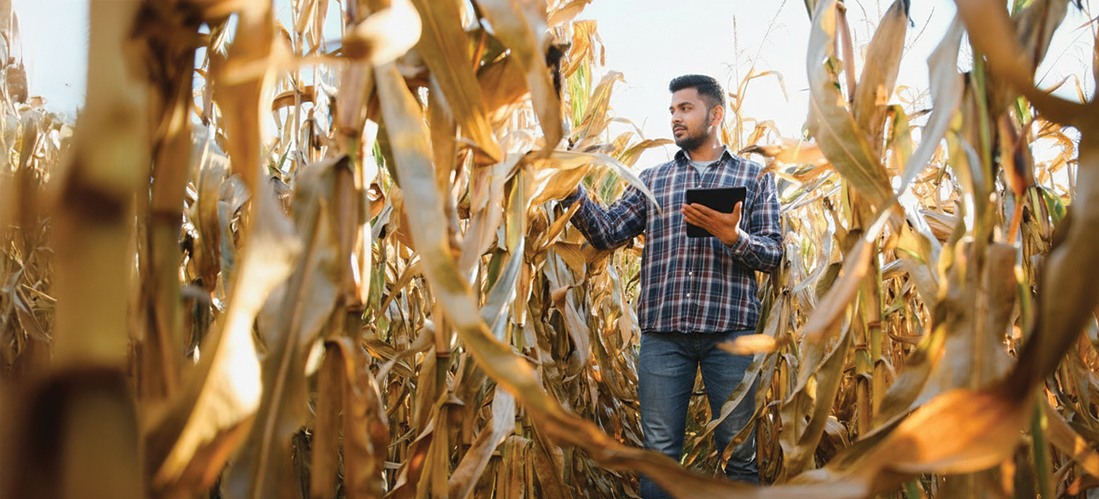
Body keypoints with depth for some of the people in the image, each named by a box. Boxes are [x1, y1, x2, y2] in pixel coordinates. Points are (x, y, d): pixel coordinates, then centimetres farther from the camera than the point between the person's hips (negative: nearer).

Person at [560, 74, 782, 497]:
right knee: (660, 453, 7)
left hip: (730, 330, -1)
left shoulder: (755, 177, 11)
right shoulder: (653, 180, 16)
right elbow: (607, 231, 4)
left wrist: (730, 234, -16)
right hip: (662, 334, 2)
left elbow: (773, 254, 3)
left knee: (740, 453, 8)